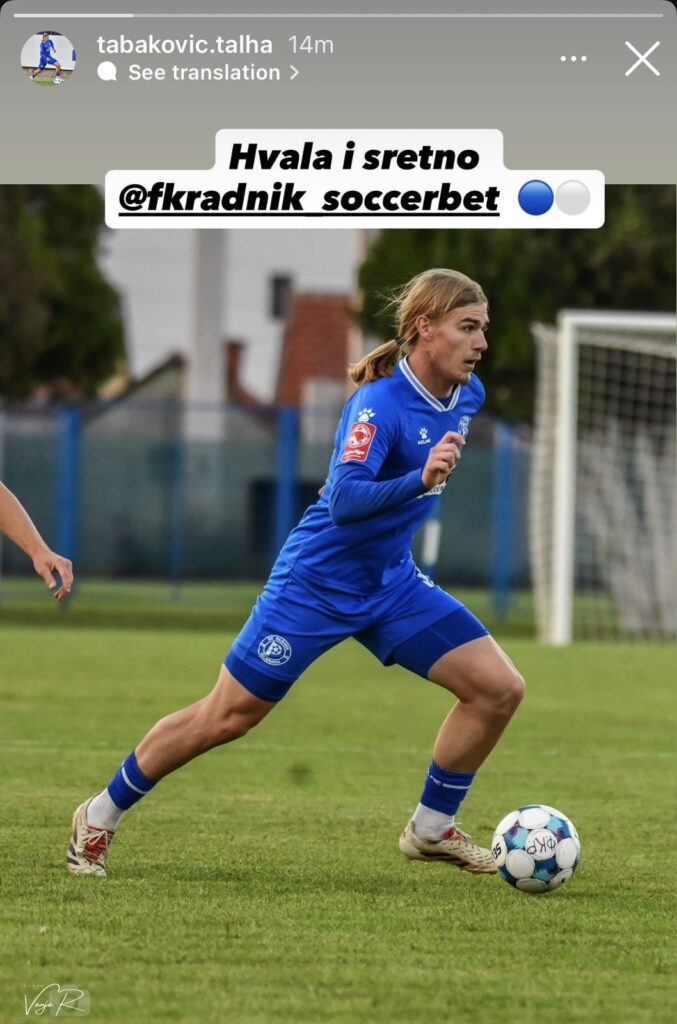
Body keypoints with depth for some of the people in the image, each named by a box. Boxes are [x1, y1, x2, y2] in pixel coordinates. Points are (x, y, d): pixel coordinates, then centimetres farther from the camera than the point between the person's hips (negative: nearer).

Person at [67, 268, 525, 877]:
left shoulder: (468, 396, -2)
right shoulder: (378, 403, -25)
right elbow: (344, 500, -38)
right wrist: (420, 480, -51)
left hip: (391, 586, 7)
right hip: (316, 583, -7)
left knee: (500, 688, -6)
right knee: (225, 718, 0)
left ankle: (432, 828, 10)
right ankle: (101, 816, 19)